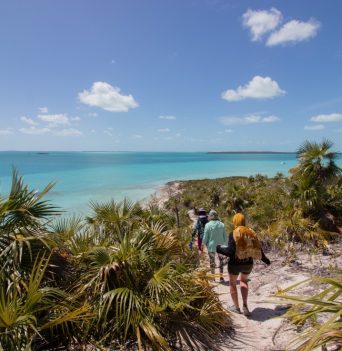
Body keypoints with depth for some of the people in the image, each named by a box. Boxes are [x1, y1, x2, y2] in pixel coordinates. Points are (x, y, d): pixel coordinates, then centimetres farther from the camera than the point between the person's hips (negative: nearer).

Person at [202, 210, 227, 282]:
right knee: (221, 261, 13)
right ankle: (221, 276, 13)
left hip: (211, 246, -1)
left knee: (212, 262, 11)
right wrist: (223, 243, 17)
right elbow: (225, 237, 3)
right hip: (220, 246, 1)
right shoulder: (221, 224, -3)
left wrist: (205, 244, 7)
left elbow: (205, 237, -8)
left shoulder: (208, 225, -10)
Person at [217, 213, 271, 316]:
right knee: (244, 281, 29)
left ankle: (236, 307, 30)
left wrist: (219, 249, -6)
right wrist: (266, 260, 18)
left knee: (232, 283, 21)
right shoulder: (251, 232, -2)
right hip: (248, 264, 5)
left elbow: (230, 252, -22)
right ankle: (245, 306, 17)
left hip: (235, 263, -4)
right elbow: (258, 250, 2)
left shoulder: (233, 234, -16)